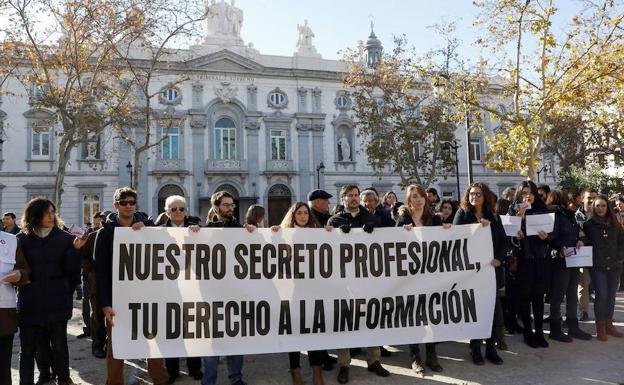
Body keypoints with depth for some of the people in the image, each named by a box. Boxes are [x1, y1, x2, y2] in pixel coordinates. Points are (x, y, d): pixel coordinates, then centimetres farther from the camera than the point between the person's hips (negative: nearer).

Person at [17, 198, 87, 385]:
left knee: (59, 343, 11)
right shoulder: (22, 239, 2)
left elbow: (72, 269, -5)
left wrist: (75, 249, -19)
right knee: (28, 347, 5)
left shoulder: (65, 238, 0)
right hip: (30, 302, 0)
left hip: (57, 301, 0)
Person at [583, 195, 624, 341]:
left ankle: (608, 324, 21)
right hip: (597, 266, -3)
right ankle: (600, 327, 2)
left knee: (611, 296, 8)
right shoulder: (589, 224, -1)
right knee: (602, 295, -9)